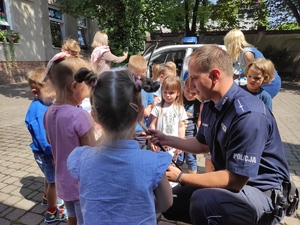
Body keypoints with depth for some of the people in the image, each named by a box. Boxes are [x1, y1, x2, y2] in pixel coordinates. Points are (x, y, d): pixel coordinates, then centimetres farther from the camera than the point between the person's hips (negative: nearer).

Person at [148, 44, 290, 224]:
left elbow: (235, 179, -28)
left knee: (202, 200, -35)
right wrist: (166, 139, 7)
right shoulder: (210, 105, -2)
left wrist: (180, 177, -23)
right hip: (231, 179, 8)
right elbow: (203, 144, 13)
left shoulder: (248, 115, -29)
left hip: (261, 191, -7)